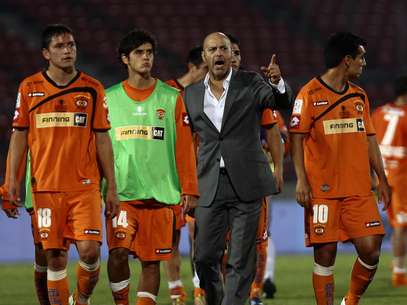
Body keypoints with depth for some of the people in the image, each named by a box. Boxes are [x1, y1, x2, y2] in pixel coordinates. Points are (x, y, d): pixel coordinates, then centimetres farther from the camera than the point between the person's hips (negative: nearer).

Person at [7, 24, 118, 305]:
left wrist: (112, 187, 4)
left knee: (90, 250, -12)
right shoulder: (30, 88, 5)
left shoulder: (93, 89, 5)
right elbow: (19, 135, 8)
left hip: (85, 186, 0)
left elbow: (102, 139, 7)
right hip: (46, 187, 0)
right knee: (55, 257, 1)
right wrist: (13, 180, 0)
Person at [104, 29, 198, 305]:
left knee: (151, 260, 2)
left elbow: (184, 146, 5)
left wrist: (188, 189, 0)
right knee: (118, 251, -15)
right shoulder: (109, 98, 8)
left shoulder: (171, 98, 6)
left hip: (159, 193, 0)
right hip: (120, 192, 0)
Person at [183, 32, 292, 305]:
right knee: (205, 257, 4)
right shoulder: (192, 94, 10)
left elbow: (282, 103, -12)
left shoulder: (250, 84, 2)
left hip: (246, 183, -2)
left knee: (241, 261, -1)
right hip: (210, 186, 2)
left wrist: (278, 82, -34)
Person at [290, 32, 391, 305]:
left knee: (370, 249, -4)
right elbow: (297, 138, -6)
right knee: (325, 254, -3)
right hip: (323, 190, -5)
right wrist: (301, 181, -14)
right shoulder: (311, 94, -3)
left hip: (359, 190, 5)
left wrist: (382, 179, 13)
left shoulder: (359, 96, 15)